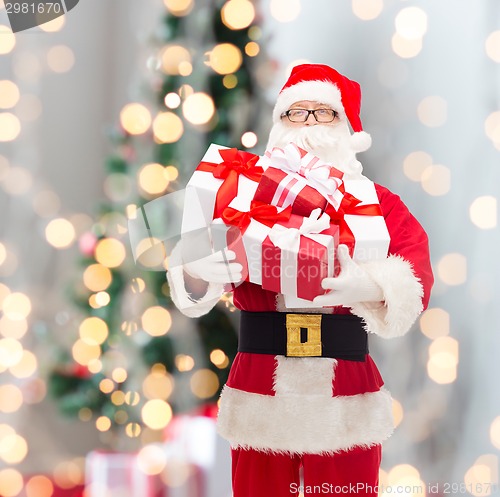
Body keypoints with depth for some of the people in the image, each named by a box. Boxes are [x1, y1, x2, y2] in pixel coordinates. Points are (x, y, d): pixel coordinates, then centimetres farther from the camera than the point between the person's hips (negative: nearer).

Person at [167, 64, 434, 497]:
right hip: (260, 399, 0)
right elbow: (200, 244, -5)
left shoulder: (377, 204, 6)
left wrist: (371, 286, -32)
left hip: (346, 402, 0)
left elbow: (416, 271, -10)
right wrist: (196, 266, -30)